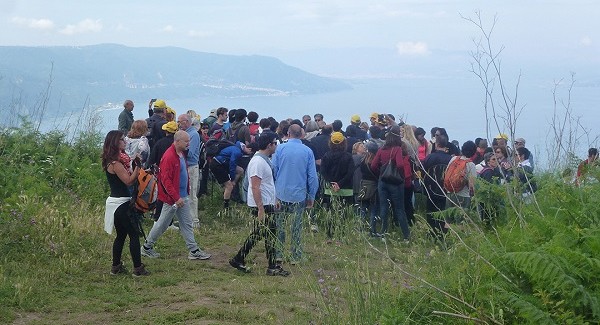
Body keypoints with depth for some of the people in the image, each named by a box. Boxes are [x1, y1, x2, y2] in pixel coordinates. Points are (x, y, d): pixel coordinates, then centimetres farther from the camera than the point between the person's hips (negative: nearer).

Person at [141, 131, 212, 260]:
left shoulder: (181, 154, 7)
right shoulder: (169, 157, -22)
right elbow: (166, 180, -24)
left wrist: (186, 191, 16)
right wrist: (176, 198, -25)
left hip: (183, 196, 9)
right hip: (172, 198, -9)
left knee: (187, 224, 11)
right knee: (162, 224, 4)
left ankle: (194, 251, 16)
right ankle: (146, 247, 20)